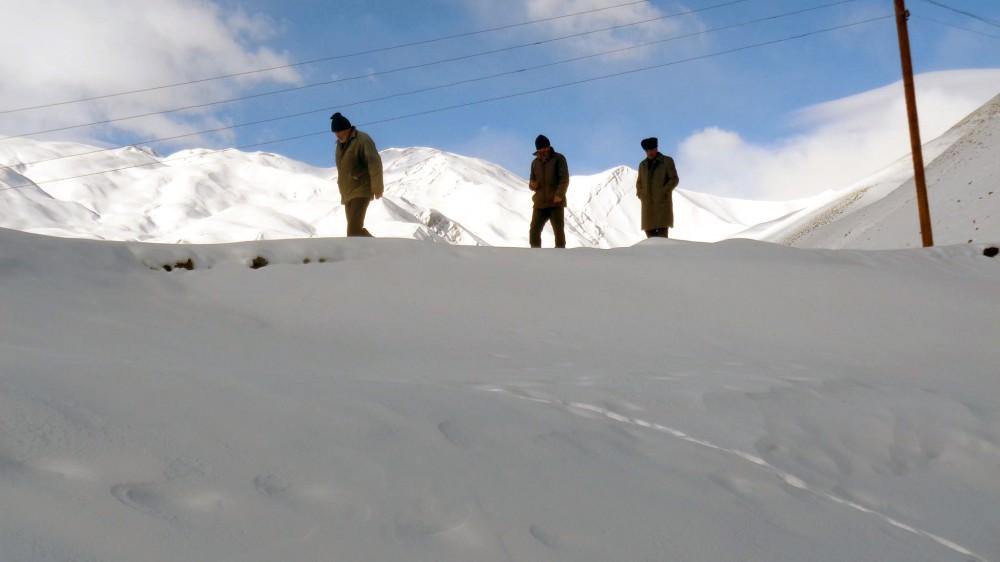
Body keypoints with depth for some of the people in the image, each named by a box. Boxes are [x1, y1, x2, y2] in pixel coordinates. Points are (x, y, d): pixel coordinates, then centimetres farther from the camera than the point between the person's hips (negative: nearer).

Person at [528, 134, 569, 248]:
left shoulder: (559, 159, 0)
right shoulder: (535, 163, 15)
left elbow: (564, 178, -9)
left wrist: (559, 194, -23)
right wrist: (532, 185, -5)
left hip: (556, 203, -5)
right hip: (540, 203, 5)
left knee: (558, 231, -5)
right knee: (534, 231, -1)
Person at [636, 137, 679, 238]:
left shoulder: (667, 161, 1)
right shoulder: (643, 164, 14)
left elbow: (674, 180, -3)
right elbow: (639, 182, 22)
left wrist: (663, 192, -15)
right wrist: (640, 194, 2)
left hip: (662, 201, -4)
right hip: (648, 203, 5)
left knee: (662, 231, -14)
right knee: (649, 230, -3)